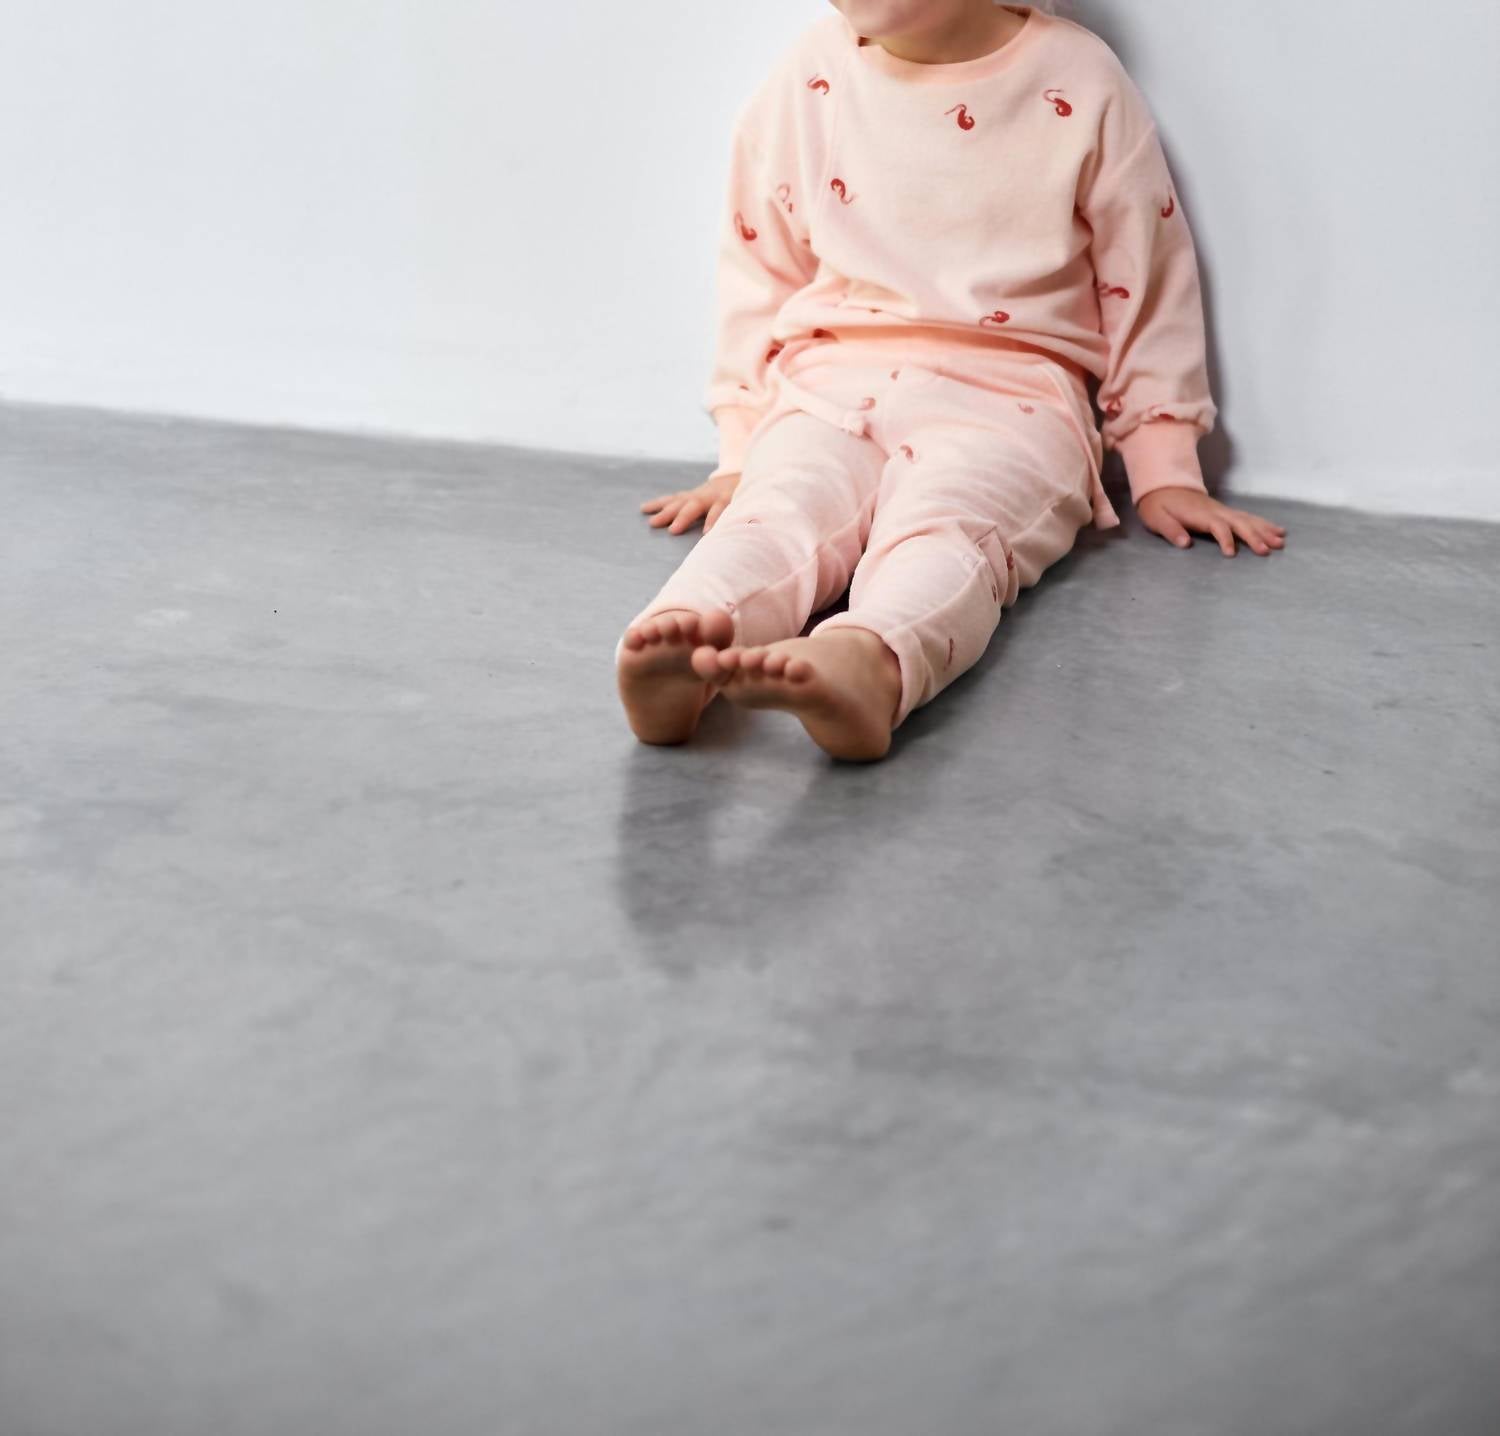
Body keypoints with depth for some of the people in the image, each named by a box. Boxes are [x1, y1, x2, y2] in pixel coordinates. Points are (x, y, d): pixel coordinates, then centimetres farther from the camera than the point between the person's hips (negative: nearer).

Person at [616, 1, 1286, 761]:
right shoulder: (808, 80, 8)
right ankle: (681, 650, -61)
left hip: (1005, 395, -2)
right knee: (777, 507, -31)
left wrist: (1165, 470, 9)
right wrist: (741, 455, 16)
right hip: (832, 386, 3)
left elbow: (1146, 281, 9)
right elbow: (759, 268, 17)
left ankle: (867, 664, -67)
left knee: (941, 525, -36)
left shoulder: (1080, 85, 2)